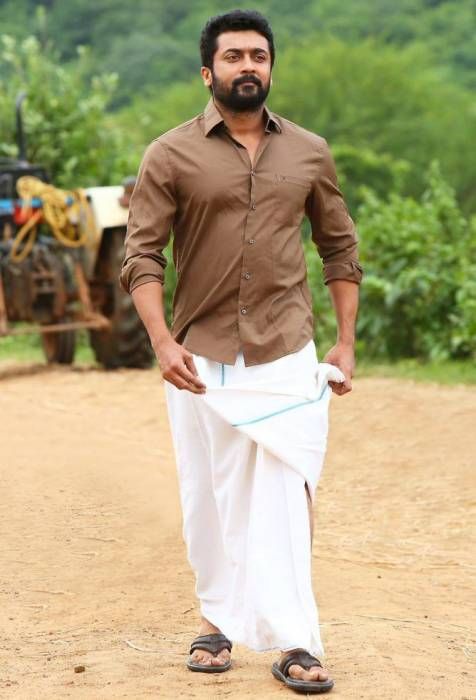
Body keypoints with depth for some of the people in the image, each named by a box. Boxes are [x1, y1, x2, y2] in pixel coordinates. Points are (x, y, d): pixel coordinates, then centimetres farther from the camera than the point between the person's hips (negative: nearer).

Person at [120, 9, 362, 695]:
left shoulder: (309, 153, 6)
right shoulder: (171, 156, -1)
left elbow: (340, 248, 13)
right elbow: (142, 255, -4)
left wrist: (346, 343, 8)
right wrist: (163, 342, -16)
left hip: (288, 357, 1)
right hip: (202, 361, 0)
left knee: (286, 500, -6)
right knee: (210, 501, 8)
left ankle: (294, 644, -7)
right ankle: (219, 621, 24)